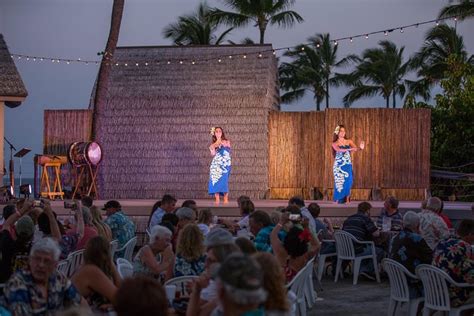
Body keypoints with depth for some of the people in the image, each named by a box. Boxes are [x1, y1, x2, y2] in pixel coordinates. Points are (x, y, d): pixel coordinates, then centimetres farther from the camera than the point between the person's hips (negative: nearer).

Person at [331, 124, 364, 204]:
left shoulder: (349, 141, 10)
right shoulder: (335, 143, 1)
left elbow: (355, 148, -6)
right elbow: (339, 150, -20)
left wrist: (360, 148, -31)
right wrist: (349, 149, -35)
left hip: (348, 165, 3)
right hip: (339, 165, -3)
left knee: (348, 182, -4)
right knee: (339, 182, -6)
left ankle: (347, 200, -1)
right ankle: (337, 200, -1)